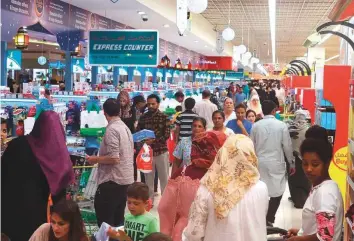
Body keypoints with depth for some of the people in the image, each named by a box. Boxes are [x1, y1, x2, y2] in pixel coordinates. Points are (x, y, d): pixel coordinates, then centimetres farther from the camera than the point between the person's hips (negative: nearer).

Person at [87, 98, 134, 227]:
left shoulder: (111, 129, -16)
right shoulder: (125, 128, 12)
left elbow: (114, 158, -22)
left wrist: (95, 159, -8)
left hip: (112, 180, -9)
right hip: (126, 179, 9)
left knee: (105, 221, -3)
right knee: (118, 219, 15)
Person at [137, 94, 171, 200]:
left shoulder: (164, 117, -3)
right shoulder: (143, 117, 5)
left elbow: (167, 135, -10)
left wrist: (154, 140, -23)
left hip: (161, 151, -2)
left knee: (164, 178, 6)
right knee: (148, 178, 11)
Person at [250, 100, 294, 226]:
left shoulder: (256, 125, -1)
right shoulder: (281, 125, -7)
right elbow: (287, 146, -4)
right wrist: (291, 163, 8)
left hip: (259, 163, 3)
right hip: (276, 163, -3)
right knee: (277, 192, 7)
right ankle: (269, 219, 2)